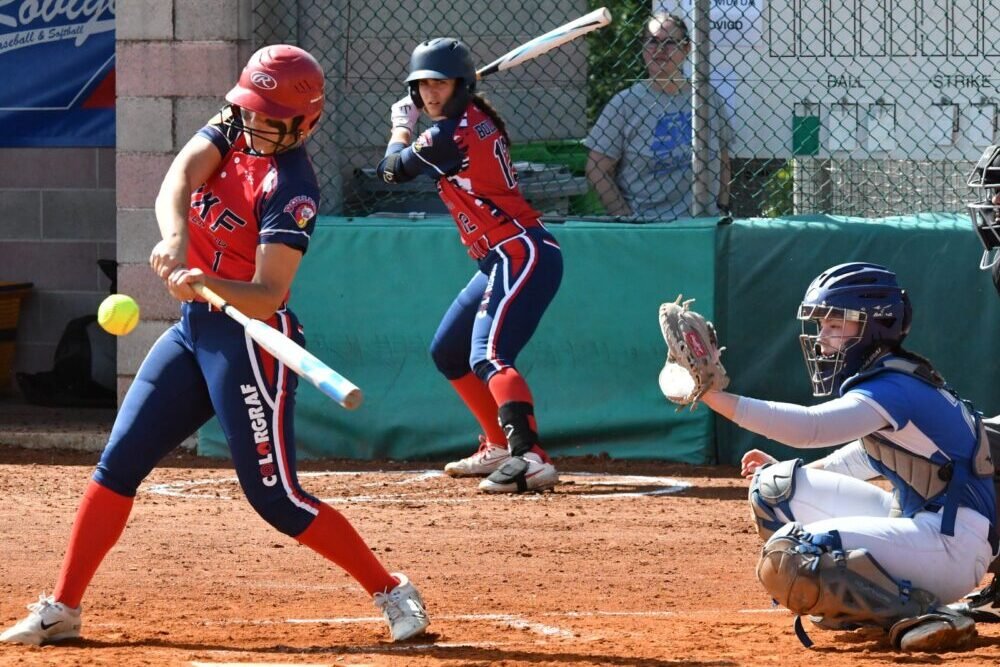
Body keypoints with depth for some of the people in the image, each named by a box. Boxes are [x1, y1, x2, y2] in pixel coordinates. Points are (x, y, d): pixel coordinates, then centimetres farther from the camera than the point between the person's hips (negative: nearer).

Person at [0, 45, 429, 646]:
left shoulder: (291, 189, -17)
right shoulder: (228, 133, 3)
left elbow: (267, 296, -25)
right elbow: (178, 180, -17)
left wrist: (203, 282, -43)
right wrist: (175, 239, -37)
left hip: (250, 338, -8)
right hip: (194, 328, 8)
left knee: (275, 496, -9)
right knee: (119, 463, 5)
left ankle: (393, 593, 2)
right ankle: (62, 609, 10)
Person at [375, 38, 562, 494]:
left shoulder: (449, 135, -14)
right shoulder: (478, 117, 12)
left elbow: (392, 170, 1)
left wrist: (401, 127, 17)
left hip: (521, 255, -11)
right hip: (501, 261, 11)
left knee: (488, 357, -26)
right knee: (448, 353, 22)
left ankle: (530, 458, -40)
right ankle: (499, 447, 28)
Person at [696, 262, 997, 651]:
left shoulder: (896, 389, -20)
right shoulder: (877, 379, 10)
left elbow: (810, 427, -36)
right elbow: (868, 452, 28)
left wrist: (715, 396, -41)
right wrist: (790, 474, 18)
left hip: (951, 545, -10)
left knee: (787, 558, -26)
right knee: (774, 485, 12)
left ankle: (922, 613, -20)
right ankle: (850, 599, 14)